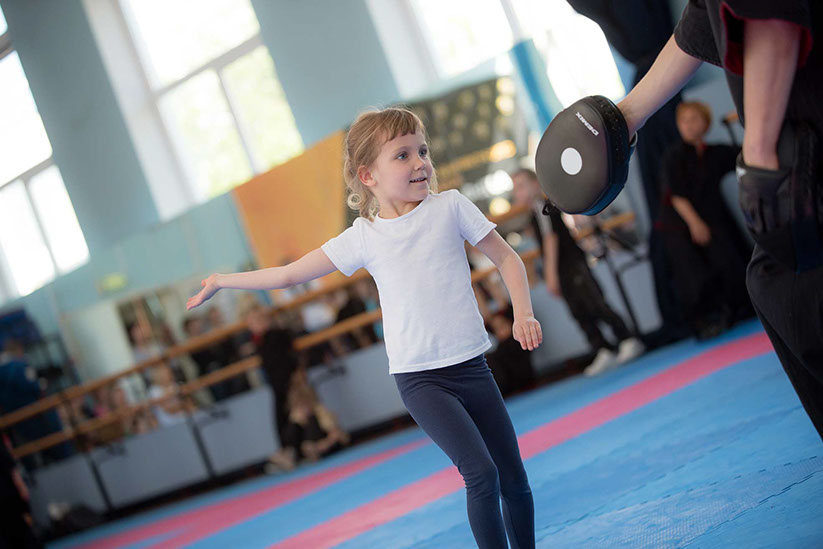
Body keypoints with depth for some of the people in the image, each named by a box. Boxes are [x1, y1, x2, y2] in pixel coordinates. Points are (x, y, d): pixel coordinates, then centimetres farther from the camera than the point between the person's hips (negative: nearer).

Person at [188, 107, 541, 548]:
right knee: (480, 473, -20)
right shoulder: (363, 237, -1)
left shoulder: (450, 206, 1)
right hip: (418, 377, -2)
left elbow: (507, 258, 7)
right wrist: (222, 281, 9)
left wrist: (523, 314, -7)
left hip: (471, 366, 2)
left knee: (514, 482, 6)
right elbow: (290, 274, 7)